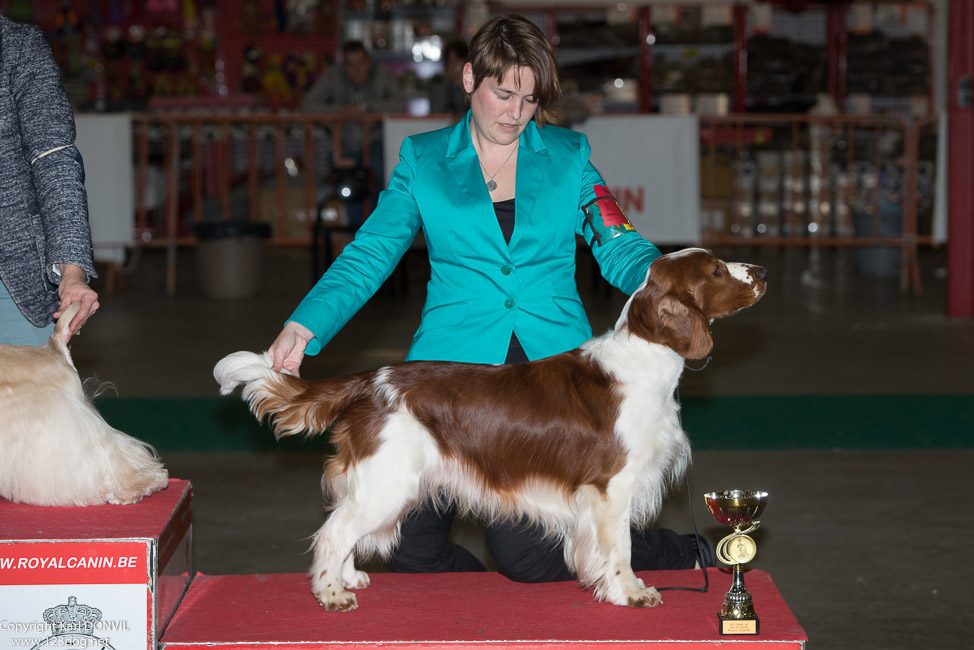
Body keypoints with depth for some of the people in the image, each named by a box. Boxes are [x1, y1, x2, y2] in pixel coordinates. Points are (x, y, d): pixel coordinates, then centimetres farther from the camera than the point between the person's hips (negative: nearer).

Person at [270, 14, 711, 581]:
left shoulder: (568, 155, 10)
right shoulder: (424, 158, 9)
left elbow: (619, 248, 4)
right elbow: (370, 255, 3)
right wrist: (304, 327, -12)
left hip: (552, 363, -1)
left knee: (523, 549, -12)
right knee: (413, 547, -5)